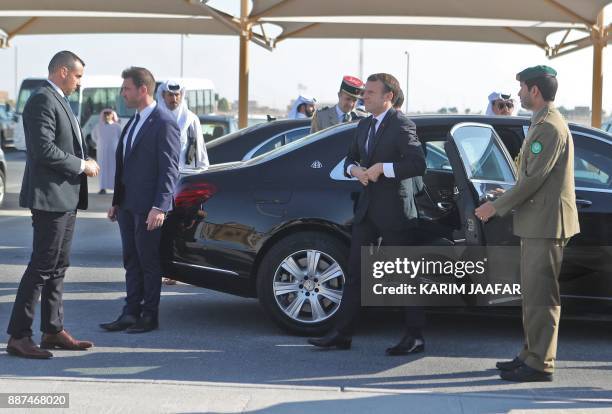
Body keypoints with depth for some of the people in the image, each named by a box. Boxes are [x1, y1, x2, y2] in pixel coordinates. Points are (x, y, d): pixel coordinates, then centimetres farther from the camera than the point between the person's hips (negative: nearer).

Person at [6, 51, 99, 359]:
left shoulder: (59, 101, 18)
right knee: (42, 267, -8)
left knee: (58, 267, 14)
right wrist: (81, 165, -14)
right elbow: (43, 149, -22)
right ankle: (18, 336, -5)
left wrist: (83, 163, 8)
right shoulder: (42, 101, -14)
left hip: (65, 198, 10)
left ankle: (53, 330, 21)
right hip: (50, 197, -10)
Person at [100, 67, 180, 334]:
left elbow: (169, 169, -16)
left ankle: (150, 316, 10)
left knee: (149, 262, 1)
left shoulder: (164, 124, -12)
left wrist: (159, 207, -21)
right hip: (127, 206, 8)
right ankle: (131, 313, 17)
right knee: (131, 262, 11)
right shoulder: (132, 123, 16)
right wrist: (116, 202, 17)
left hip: (148, 208, -8)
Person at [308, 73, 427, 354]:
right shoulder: (364, 126, 14)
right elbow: (350, 160, 21)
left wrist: (382, 168, -21)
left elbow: (418, 164, -20)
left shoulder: (401, 125, -11)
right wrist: (354, 169, -1)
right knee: (355, 271, 8)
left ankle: (415, 336, 9)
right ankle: (342, 333, 13)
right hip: (367, 209, 8)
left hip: (392, 210, -8)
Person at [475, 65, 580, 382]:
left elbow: (533, 179, -21)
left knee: (540, 296, -7)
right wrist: (506, 199, 18)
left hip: (546, 224, -11)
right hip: (537, 223, 11)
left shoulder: (549, 127, -16)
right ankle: (532, 355, 24)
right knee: (533, 294, 16)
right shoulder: (542, 123, 17)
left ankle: (540, 364, -3)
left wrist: (496, 207, -14)